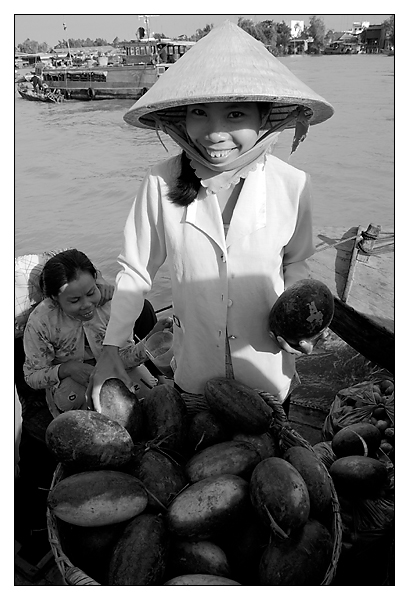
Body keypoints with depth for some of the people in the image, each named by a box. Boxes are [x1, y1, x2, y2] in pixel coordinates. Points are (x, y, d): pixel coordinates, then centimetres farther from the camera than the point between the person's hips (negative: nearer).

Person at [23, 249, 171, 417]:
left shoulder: (110, 302, -22)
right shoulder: (41, 322, -25)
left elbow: (125, 357, -16)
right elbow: (32, 376, -15)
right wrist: (67, 368, -34)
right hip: (67, 379, -1)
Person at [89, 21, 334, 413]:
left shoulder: (293, 185, -16)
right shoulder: (160, 183, -18)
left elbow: (295, 262, 1)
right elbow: (135, 270, -9)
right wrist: (110, 348, -9)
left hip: (268, 367, 1)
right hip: (194, 367, 0)